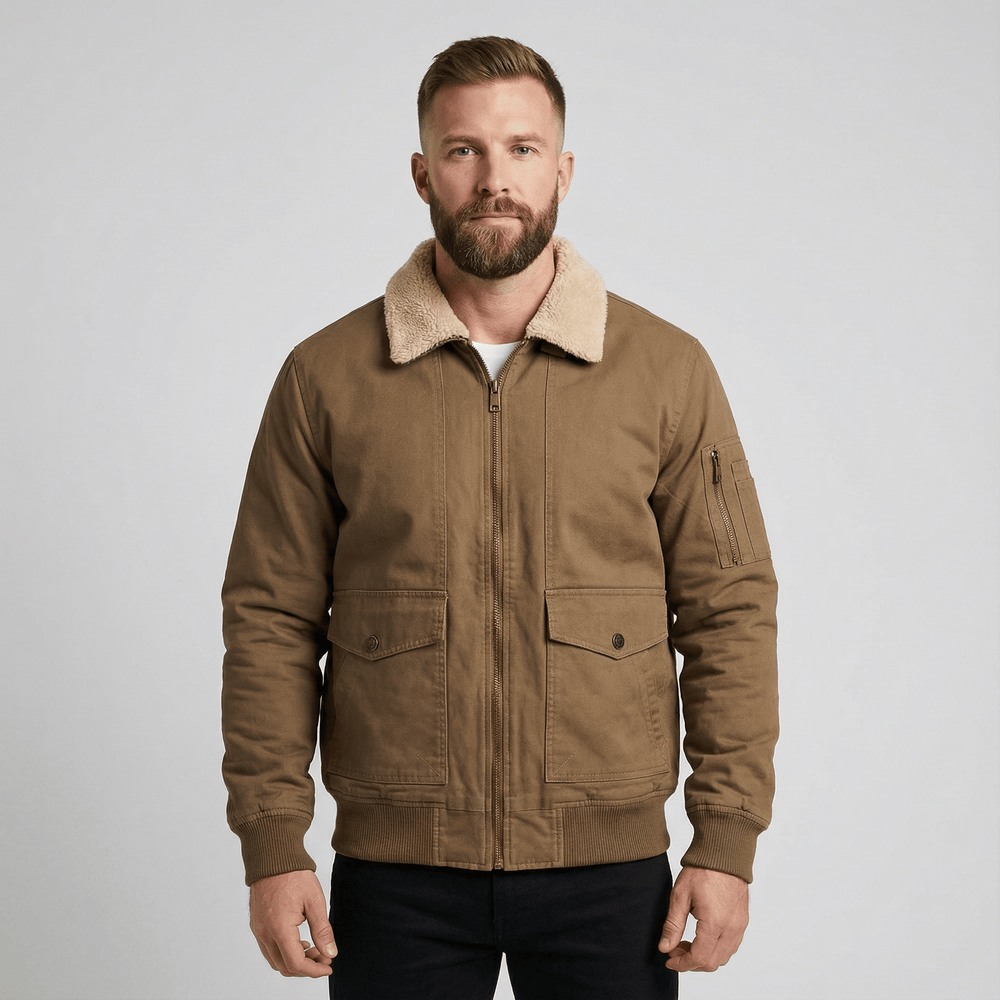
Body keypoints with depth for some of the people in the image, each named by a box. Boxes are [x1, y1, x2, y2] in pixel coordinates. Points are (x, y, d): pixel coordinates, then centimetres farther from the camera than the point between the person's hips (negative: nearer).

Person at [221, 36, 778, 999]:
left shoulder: (668, 370, 0)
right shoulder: (325, 377, 0)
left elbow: (728, 612, 1)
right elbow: (270, 620, 2)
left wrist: (727, 841, -3)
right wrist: (272, 845, -3)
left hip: (609, 871, 0)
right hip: (395, 874, 0)